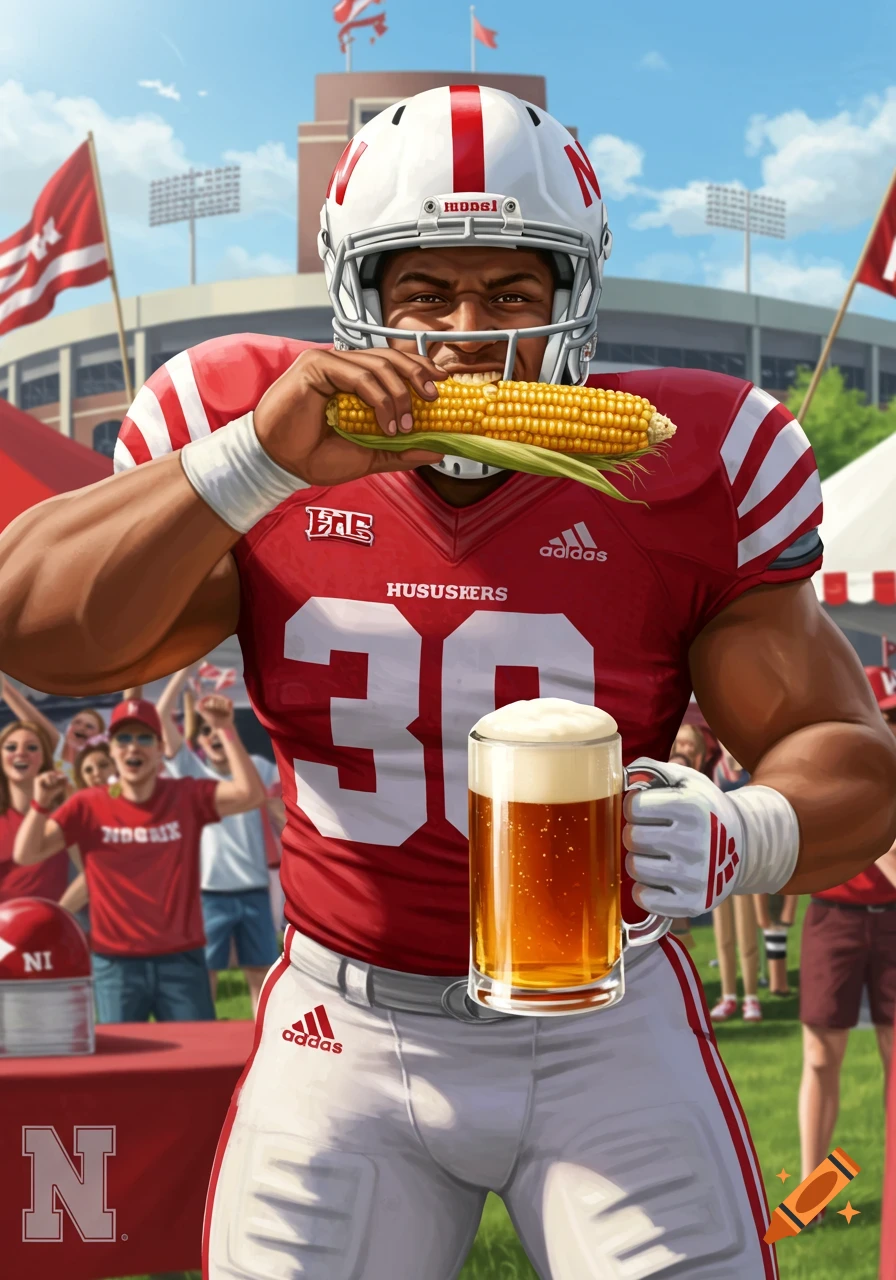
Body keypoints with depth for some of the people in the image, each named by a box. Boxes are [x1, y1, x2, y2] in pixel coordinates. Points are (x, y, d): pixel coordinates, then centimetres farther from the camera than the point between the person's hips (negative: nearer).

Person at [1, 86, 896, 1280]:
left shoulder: (676, 477, -9)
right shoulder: (245, 432, -5)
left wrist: (742, 839, -29)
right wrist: (263, 462, -24)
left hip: (603, 1026, 0)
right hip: (352, 1027, 1)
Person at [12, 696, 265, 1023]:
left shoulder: (188, 797, 0)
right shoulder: (88, 806, 1)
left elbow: (249, 793, -14)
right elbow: (25, 855, -3)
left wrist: (225, 730, -20)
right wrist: (41, 804, -20)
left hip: (182, 960, 0)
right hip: (115, 964, 0)